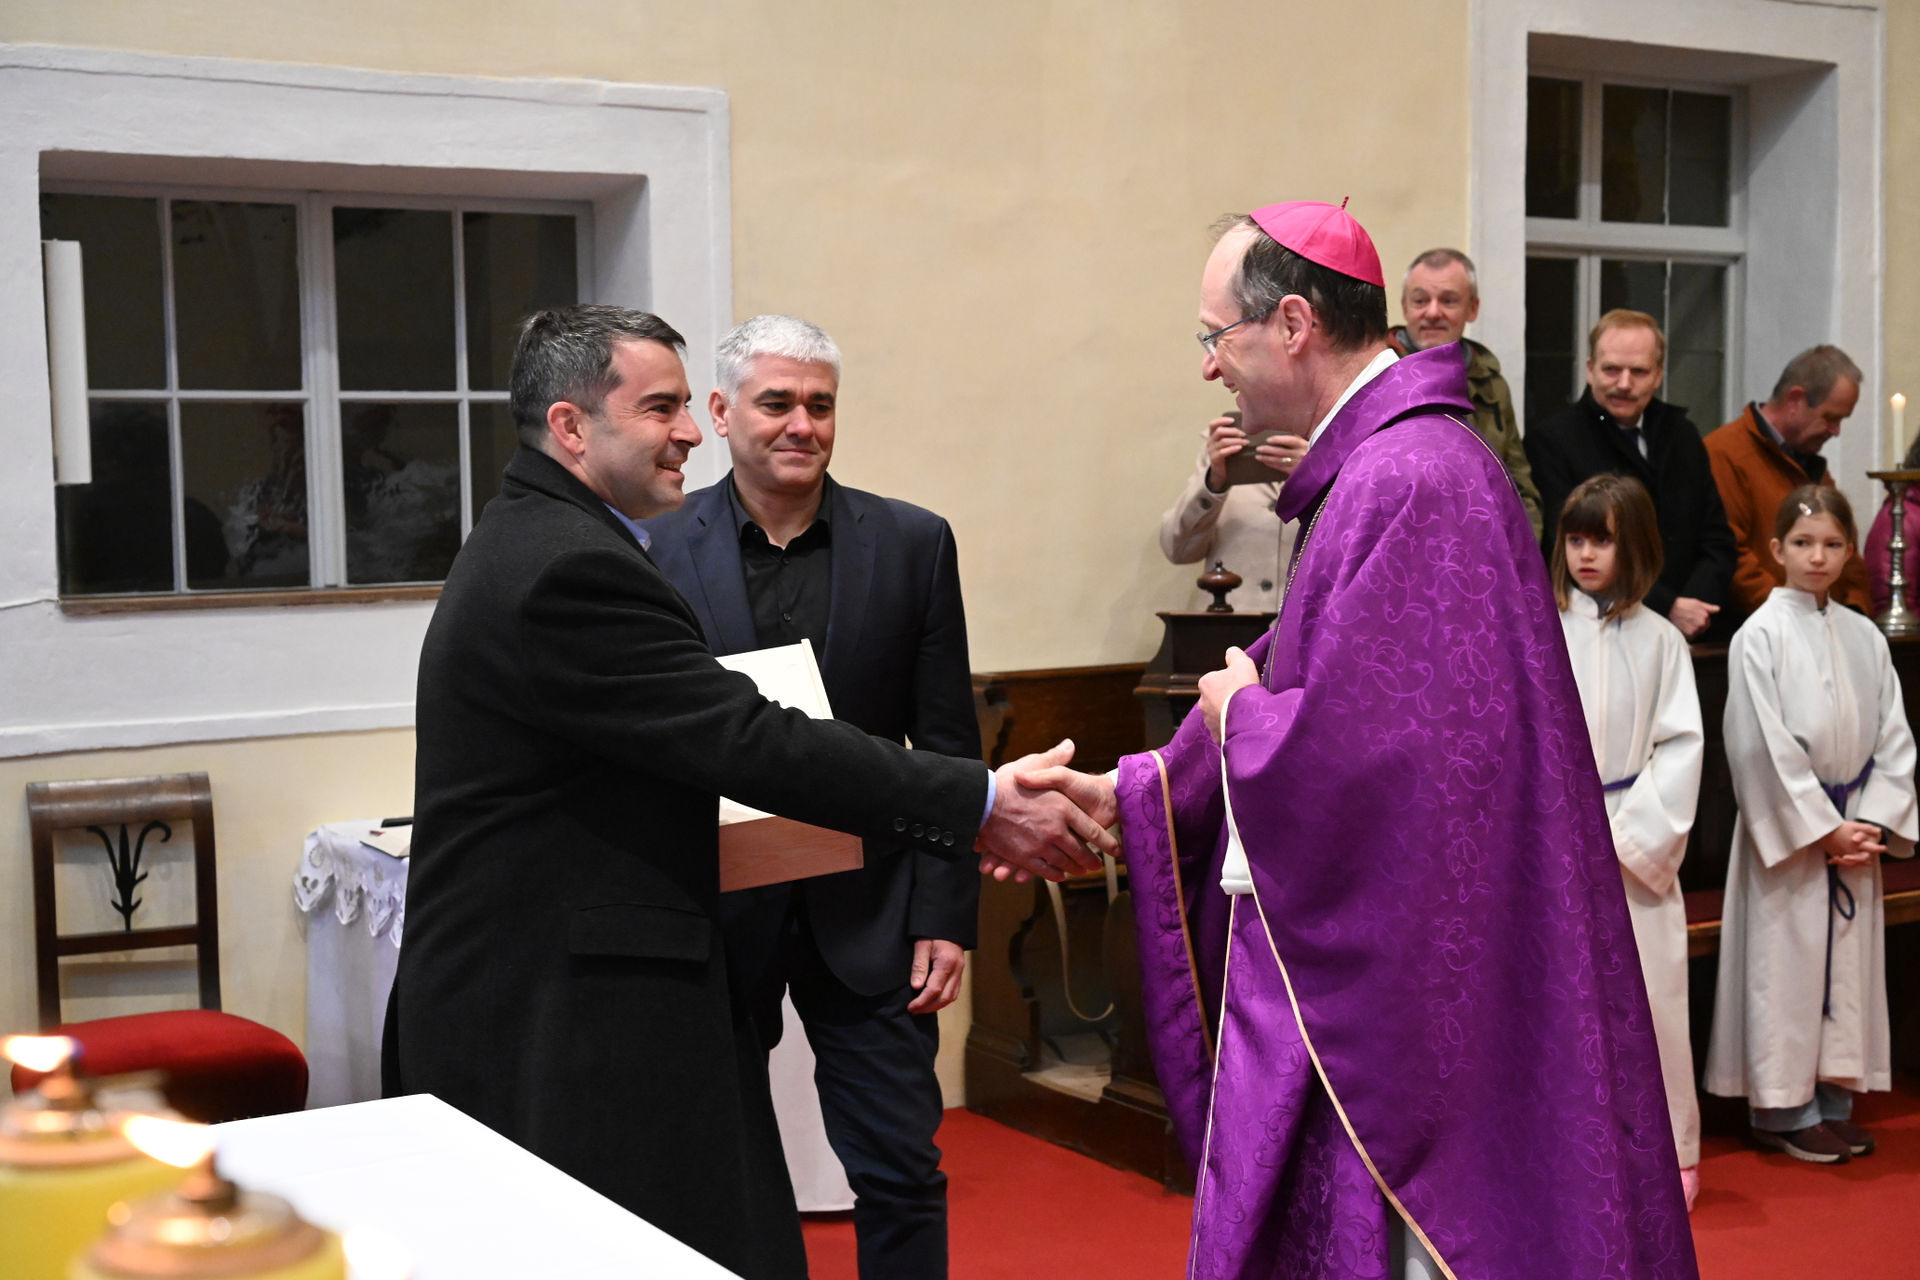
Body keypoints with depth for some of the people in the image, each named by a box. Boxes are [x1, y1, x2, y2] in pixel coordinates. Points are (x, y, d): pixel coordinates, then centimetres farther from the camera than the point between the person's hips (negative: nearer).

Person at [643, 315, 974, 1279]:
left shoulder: (913, 544, 0)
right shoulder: (653, 549, -3)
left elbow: (947, 745, 1)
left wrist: (943, 917, -3)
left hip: (866, 911, 0)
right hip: (713, 912, 0)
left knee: (901, 1172, 4)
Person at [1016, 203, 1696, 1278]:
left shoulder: (1411, 481, -21)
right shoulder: (1375, 466, 12)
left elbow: (1363, 745, -28)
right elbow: (1311, 690, 18)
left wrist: (1239, 717, -8)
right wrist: (1120, 797, 16)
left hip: (1401, 979, -10)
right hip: (1358, 970, 10)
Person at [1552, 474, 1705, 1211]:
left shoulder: (1659, 641, 5)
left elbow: (1680, 746, 1)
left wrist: (1625, 835, -9)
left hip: (1635, 852, 0)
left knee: (1650, 997, 2)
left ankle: (1670, 1151, 16)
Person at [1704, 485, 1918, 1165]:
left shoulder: (1865, 637, 7)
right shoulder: (1760, 636, -8)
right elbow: (1764, 748, -12)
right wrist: (1824, 828, -13)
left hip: (1854, 833, 5)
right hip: (1788, 831, -5)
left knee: (1847, 962, 9)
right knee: (1785, 963, 0)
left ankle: (1832, 1100, 20)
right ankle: (1783, 1109, 11)